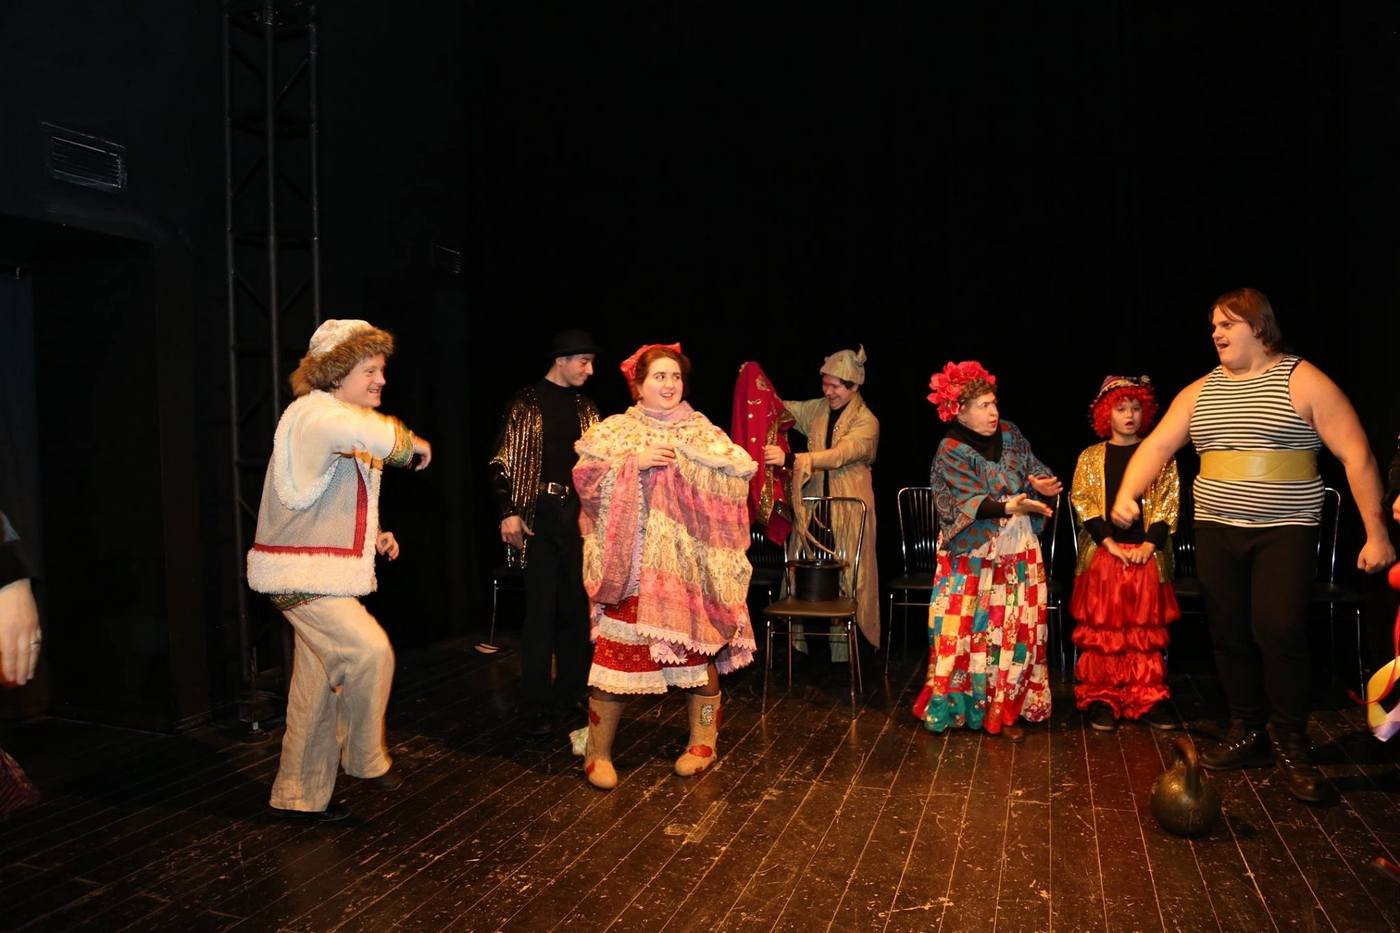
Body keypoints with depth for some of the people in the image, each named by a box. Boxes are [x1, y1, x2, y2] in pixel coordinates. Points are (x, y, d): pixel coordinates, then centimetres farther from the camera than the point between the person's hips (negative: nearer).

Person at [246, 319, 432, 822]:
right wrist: (410, 442, -23)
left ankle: (300, 796, 24)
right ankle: (366, 759, 2)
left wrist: (374, 536, 10)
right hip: (299, 572, -10)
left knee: (318, 687, 13)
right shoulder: (313, 413, -16)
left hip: (323, 572, 10)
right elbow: (363, 429, -42)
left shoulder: (345, 433, 17)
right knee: (370, 650, -19)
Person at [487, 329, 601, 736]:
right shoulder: (526, 403, 1)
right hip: (540, 515, -4)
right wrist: (508, 512, -12)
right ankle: (537, 707, 6)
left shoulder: (586, 407, 14)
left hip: (581, 515, 5)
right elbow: (503, 462, -3)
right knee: (541, 611, -3)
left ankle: (569, 698, 20)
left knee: (577, 608, 7)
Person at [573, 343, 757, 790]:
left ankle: (702, 741, 25)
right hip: (629, 561, -1)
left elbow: (742, 471, -4)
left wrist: (687, 459, -12)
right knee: (616, 651, -3)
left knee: (697, 648, 6)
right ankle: (598, 752, 10)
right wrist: (633, 462, -15)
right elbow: (585, 475, -4)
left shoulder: (702, 431, 7)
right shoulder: (615, 429, 8)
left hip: (688, 562, 1)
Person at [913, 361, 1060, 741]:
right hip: (974, 553, -5)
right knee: (969, 629, -2)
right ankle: (956, 705, 13)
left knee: (1017, 629, 5)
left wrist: (1039, 485, -14)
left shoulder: (1010, 434, 6)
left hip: (1019, 549, 5)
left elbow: (1035, 470, 9)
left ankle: (1006, 709, 16)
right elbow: (970, 502, -20)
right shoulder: (951, 451, -10)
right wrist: (1008, 506, -35)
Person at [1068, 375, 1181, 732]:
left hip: (1148, 555, 1)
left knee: (1147, 630, 4)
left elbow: (1168, 503, 1)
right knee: (1101, 629, 2)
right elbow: (1083, 503, -2)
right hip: (1102, 555, 0)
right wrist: (1111, 544, -13)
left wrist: (1149, 544, -12)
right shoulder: (1091, 457, 6)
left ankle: (1149, 700, 13)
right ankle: (1101, 699, 9)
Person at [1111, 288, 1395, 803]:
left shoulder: (1303, 381, -3)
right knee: (1230, 634, 6)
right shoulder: (1200, 390, 10)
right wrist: (1126, 496, -14)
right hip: (1216, 531, 4)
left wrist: (1375, 531, -10)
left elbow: (1356, 455, -5)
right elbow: (1156, 445, 3)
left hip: (1285, 530, -4)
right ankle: (1248, 732, 21)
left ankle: (1289, 741, 2)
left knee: (1278, 629, -15)